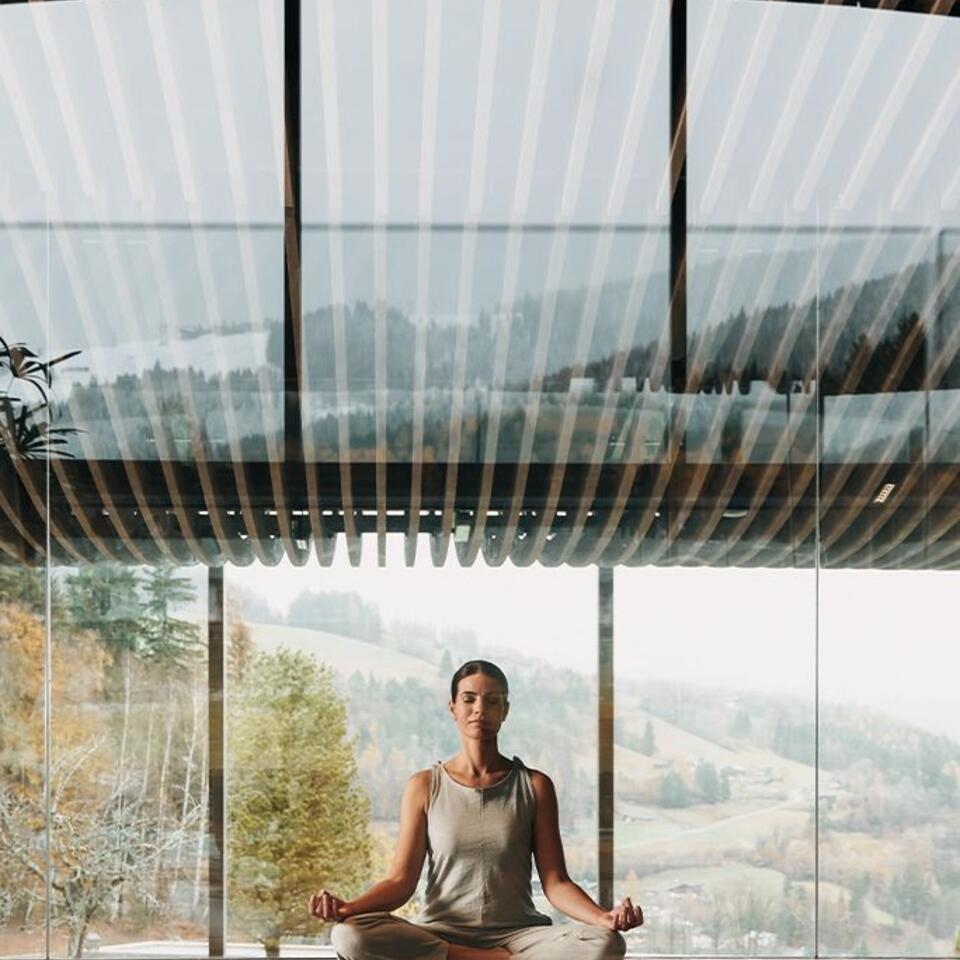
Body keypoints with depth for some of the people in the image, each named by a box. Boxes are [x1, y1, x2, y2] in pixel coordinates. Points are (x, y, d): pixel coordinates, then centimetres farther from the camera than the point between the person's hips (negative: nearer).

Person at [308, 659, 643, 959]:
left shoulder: (534, 786, 7)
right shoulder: (424, 786, 7)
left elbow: (556, 882, 2)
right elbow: (401, 880, 1)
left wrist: (605, 918, -19)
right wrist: (347, 908, -19)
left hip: (517, 933, -1)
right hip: (440, 933, 1)